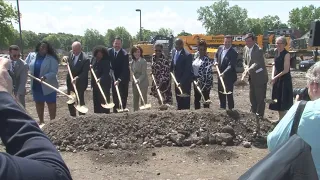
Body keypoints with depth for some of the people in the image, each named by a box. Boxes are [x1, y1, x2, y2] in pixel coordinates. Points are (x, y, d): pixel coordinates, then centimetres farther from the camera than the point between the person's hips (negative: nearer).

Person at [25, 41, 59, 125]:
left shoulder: (52, 58, -12)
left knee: (51, 103, 4)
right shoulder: (31, 55, 1)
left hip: (48, 85, -5)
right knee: (39, 103, 16)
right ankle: (41, 121, 31)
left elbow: (54, 72, -18)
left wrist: (45, 77, -33)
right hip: (35, 85, 5)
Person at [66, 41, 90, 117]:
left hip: (80, 83, -7)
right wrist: (66, 60, -1)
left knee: (80, 101, 4)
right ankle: (72, 116, 29)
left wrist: (77, 78, -34)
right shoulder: (71, 53, 0)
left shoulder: (85, 59, -20)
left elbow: (85, 73, -22)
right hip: (70, 82, 7)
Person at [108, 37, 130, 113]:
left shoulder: (124, 54, -18)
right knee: (114, 96, 9)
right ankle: (115, 110, 17)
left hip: (123, 78, -5)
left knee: (123, 96, -4)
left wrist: (119, 80, -29)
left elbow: (125, 69, -22)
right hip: (114, 77, 5)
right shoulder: (109, 51, -2)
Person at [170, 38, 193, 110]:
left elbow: (187, 71, -23)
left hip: (185, 81, -7)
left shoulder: (187, 55, -20)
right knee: (178, 98, 17)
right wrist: (171, 70, 1)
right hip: (177, 79, 7)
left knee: (185, 99, 2)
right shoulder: (174, 51, 3)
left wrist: (181, 82, -27)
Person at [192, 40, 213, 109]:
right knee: (196, 98, 15)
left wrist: (200, 80, -26)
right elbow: (192, 67, 16)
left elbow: (206, 71, -21)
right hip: (196, 80, 7)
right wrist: (194, 78, 8)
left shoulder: (207, 59, -14)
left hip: (205, 81, -7)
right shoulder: (196, 57, 9)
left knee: (205, 98, 4)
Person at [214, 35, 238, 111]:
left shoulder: (233, 53, -19)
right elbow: (216, 55, 21)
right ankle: (222, 107, 33)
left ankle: (230, 109, 13)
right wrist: (216, 61, 1)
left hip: (229, 76, -7)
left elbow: (231, 66, -26)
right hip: (220, 75, 7)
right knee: (220, 92, 17)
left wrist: (224, 73, -36)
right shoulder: (220, 48, 2)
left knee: (229, 93, 0)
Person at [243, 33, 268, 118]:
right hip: (252, 77, 8)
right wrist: (246, 67, -8)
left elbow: (257, 63, -29)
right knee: (252, 96, 16)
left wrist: (249, 69, -44)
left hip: (260, 77, -8)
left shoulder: (259, 50, -20)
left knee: (260, 97, -1)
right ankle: (253, 112, 29)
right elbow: (244, 60, 12)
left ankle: (259, 115, 8)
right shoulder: (246, 48, 4)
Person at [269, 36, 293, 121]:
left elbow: (286, 70, -18)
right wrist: (273, 77, 1)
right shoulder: (277, 53, 7)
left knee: (283, 100, 2)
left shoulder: (286, 54, -16)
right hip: (277, 79, 8)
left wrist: (276, 77, -14)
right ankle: (280, 118, 28)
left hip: (284, 79, -8)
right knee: (278, 99, 14)